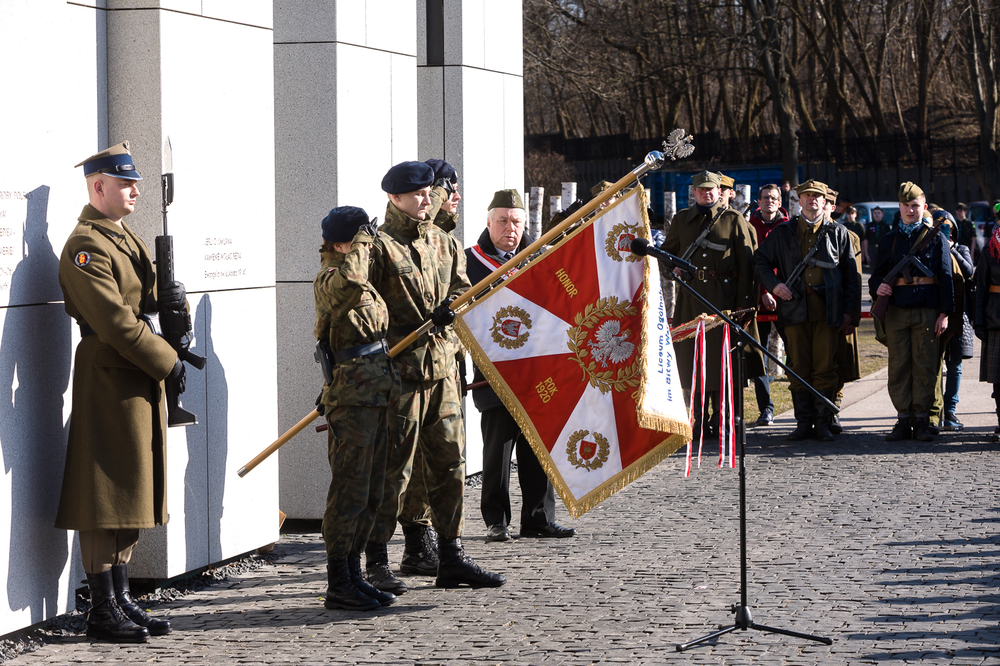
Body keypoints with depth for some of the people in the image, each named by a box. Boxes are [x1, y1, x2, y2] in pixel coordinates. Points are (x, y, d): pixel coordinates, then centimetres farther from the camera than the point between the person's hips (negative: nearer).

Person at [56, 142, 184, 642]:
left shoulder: (126, 238, 17)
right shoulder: (85, 246, -14)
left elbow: (144, 300, 23)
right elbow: (115, 320, -21)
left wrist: (169, 297, -1)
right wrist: (168, 362, -17)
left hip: (140, 376, 10)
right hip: (109, 376, -10)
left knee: (133, 489, 12)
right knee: (106, 491, -5)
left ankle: (121, 601, 18)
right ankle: (103, 610, -1)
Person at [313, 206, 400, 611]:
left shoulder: (367, 283, 17)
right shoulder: (328, 281, -13)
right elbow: (350, 279, -37)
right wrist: (361, 242, -18)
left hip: (376, 394, 10)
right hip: (351, 397, -9)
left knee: (371, 494, 13)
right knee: (350, 492, -7)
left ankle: (352, 574, 20)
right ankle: (338, 584, -2)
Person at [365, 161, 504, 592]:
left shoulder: (444, 243, 14)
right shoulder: (380, 248, -6)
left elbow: (461, 285, 21)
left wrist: (451, 306, -2)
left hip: (441, 364, 7)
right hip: (397, 367, -7)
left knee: (449, 462, 9)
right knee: (393, 467, -5)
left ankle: (451, 559, 17)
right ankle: (377, 563, 4)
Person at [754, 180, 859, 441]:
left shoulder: (838, 233, 10)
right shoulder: (782, 233, 12)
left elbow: (851, 273, 10)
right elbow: (761, 261, 18)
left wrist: (848, 310, 3)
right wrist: (773, 284, -1)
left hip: (827, 309, -1)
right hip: (795, 307, 1)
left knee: (824, 368, -3)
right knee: (799, 368, 1)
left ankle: (823, 422, 3)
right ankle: (804, 422, 8)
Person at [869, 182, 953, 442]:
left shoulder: (935, 237, 6)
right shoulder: (888, 240, 13)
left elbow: (946, 277, 3)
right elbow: (878, 273, 16)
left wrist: (945, 313, -3)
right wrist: (877, 287, -9)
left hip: (927, 310, -2)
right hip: (896, 310, 2)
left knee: (925, 366, -1)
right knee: (898, 366, 1)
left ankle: (921, 421, 5)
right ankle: (903, 420, 6)